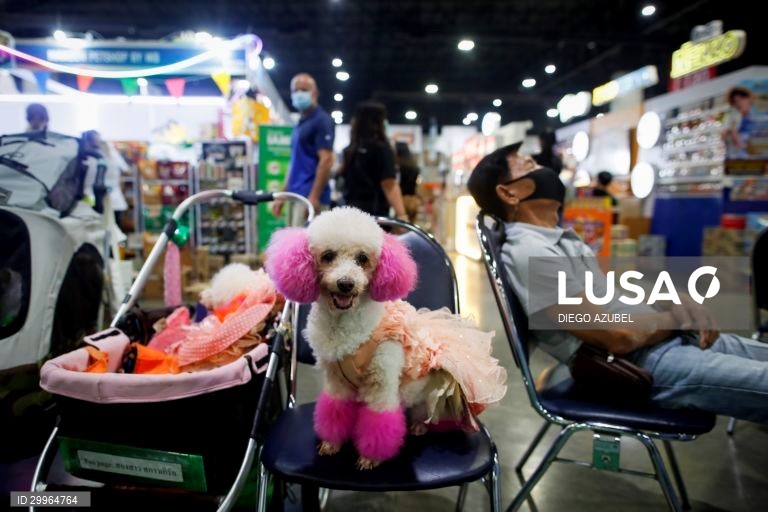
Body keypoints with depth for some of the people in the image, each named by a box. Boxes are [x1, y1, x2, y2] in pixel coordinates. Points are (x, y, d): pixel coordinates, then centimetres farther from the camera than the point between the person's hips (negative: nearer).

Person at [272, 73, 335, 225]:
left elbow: (326, 160, -16)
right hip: (297, 195, 9)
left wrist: (314, 196, -22)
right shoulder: (300, 123, 19)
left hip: (310, 195, -9)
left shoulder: (321, 120, -7)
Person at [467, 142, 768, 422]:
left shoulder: (559, 237, 12)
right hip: (641, 363, -10)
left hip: (667, 338, 10)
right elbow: (618, 337, -23)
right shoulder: (528, 253, -20)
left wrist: (682, 304, 0)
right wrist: (678, 316, -5)